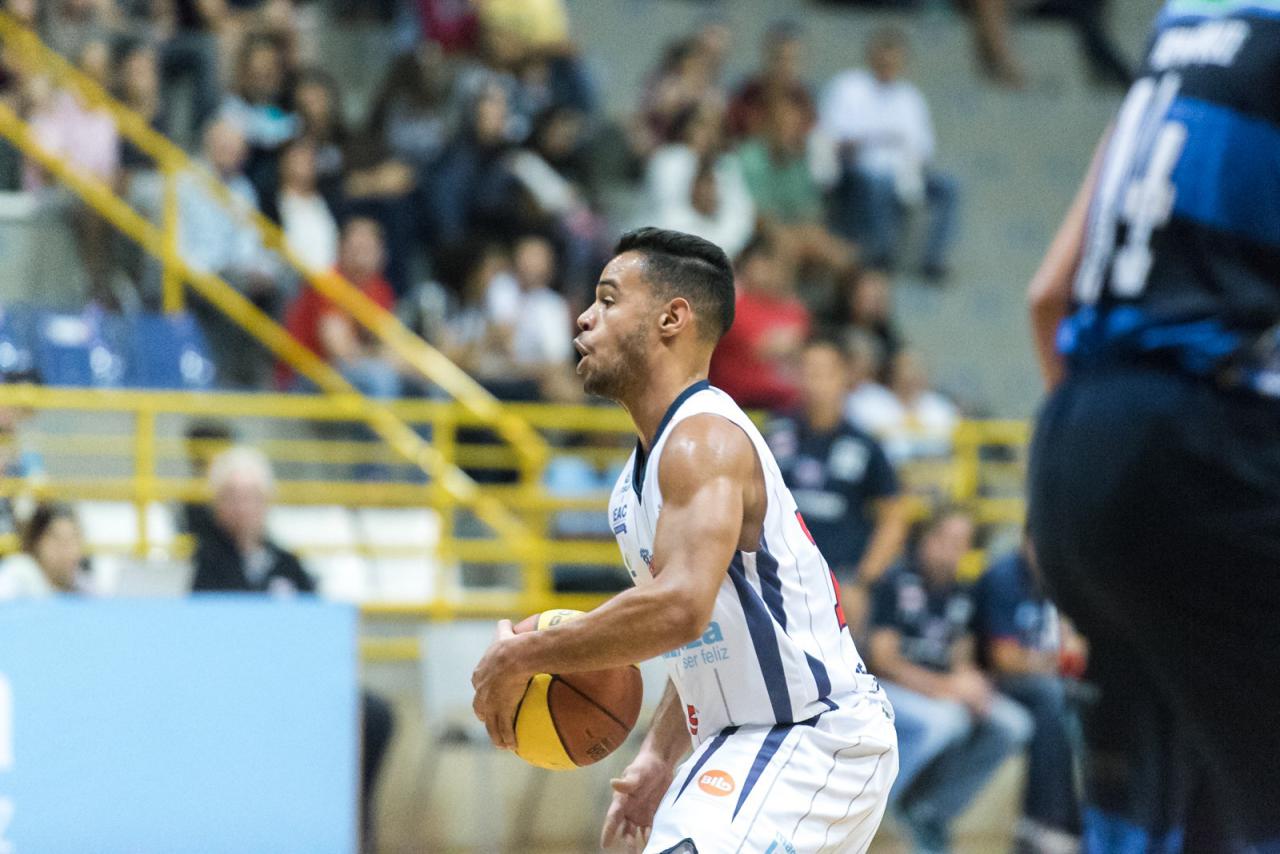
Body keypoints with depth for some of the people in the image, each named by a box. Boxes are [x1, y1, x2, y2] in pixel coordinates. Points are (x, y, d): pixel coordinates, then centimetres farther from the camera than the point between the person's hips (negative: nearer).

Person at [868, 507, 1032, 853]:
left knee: (1013, 725, -15)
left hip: (944, 691, 7)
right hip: (890, 691, -7)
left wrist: (968, 682, -12)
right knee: (943, 721, -37)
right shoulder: (897, 583, -9)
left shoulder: (961, 595, 11)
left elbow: (960, 659, 13)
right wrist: (942, 687, -24)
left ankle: (931, 809, -5)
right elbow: (883, 658, -15)